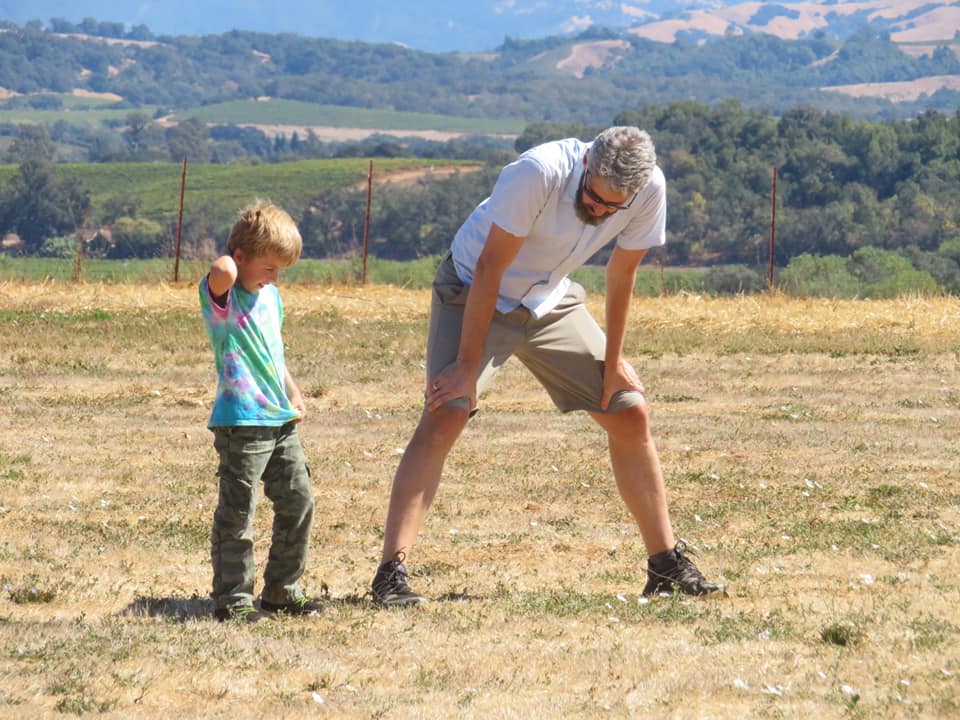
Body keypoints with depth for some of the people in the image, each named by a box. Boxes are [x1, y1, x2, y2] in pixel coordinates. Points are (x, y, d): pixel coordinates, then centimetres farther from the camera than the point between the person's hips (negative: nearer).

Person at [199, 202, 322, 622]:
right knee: (236, 513, -4)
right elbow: (222, 272, -33)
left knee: (298, 502, 10)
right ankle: (231, 599, 2)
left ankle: (282, 590, 22)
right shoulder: (222, 297, -9)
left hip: (281, 421, 8)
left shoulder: (270, 297, 17)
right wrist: (229, 265, -11)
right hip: (241, 424, -8)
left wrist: (293, 393, 23)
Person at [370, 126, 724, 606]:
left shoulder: (650, 190, -19)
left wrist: (612, 361, 4)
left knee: (631, 414, 2)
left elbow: (621, 273, -2)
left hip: (551, 303, 5)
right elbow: (489, 269, -28)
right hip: (474, 293, -5)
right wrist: (468, 366, -25)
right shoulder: (540, 172, -34)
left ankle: (666, 564, 13)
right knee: (445, 416, -23)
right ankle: (392, 571, -26)